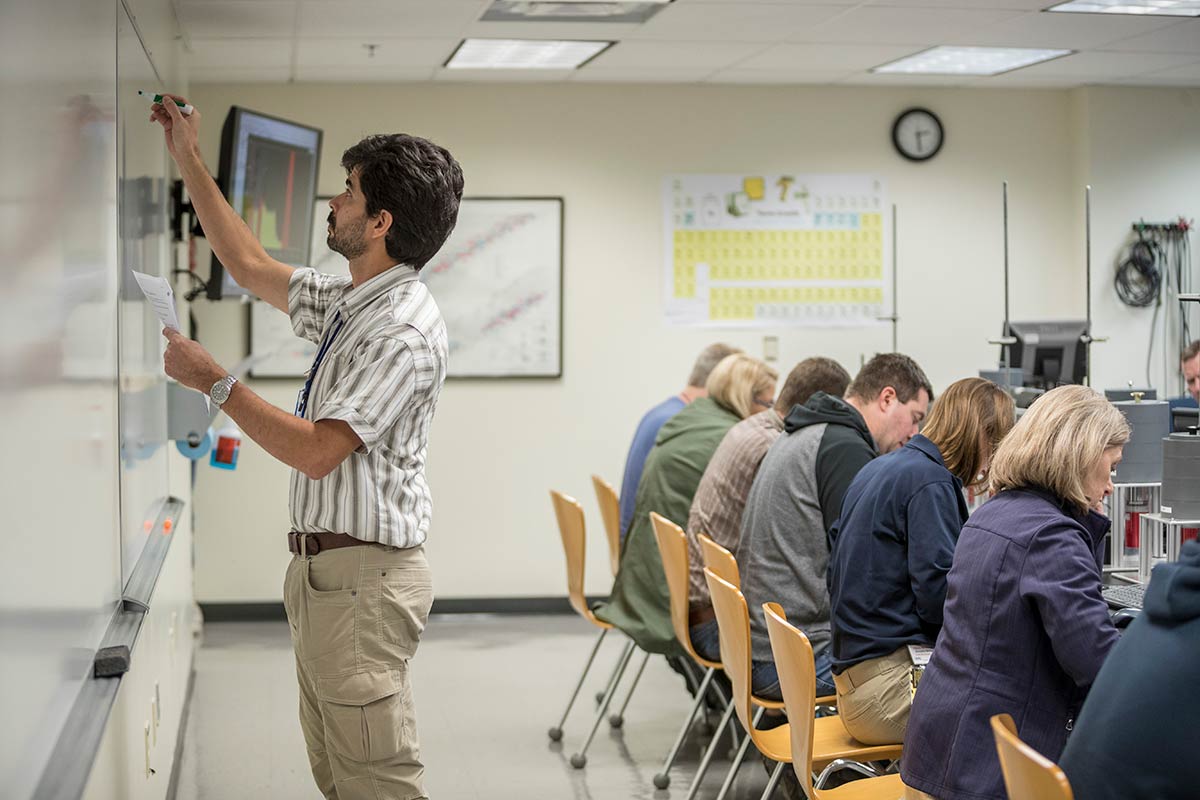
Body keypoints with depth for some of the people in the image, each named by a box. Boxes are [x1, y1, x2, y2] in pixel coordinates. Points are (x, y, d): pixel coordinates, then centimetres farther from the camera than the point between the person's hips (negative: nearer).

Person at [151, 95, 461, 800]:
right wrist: (190, 162, 27)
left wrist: (215, 381, -15)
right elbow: (251, 266, 26)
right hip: (322, 570, 10)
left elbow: (317, 451, -23)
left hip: (362, 580, -10)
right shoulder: (349, 304, 11)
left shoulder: (405, 332, -19)